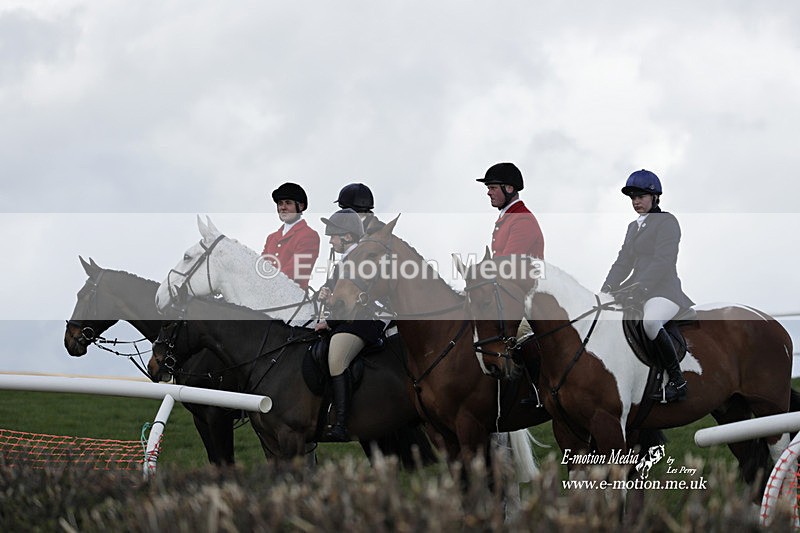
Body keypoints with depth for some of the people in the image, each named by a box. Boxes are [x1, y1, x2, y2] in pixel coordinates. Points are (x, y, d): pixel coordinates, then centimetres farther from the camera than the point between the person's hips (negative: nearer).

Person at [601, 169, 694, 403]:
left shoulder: (667, 221, -4)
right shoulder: (633, 227, 21)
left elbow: (663, 261, -16)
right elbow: (623, 262, 15)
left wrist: (639, 287, -26)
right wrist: (606, 290, -2)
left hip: (664, 289, -9)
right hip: (636, 290, 9)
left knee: (650, 322, -39)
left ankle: (677, 382, -32)